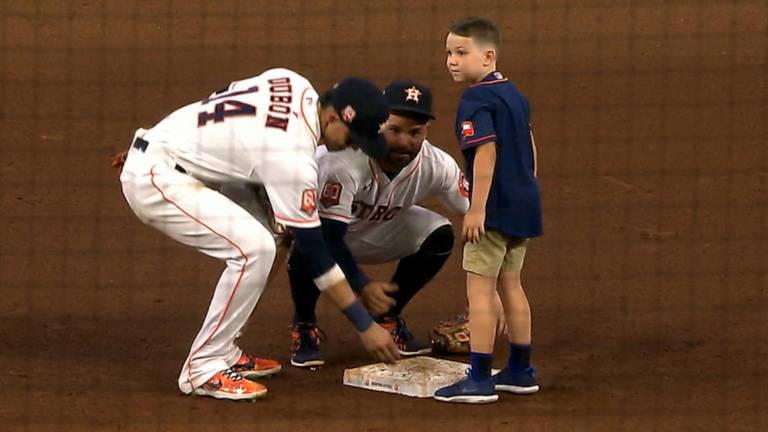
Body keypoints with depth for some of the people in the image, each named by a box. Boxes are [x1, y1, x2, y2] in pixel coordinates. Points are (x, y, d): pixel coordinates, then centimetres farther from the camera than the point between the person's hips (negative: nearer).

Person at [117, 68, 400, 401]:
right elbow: (312, 250, -19)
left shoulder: (297, 86, -1)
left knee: (266, 230, 11)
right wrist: (365, 325, -15)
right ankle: (203, 370, -12)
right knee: (254, 248, -21)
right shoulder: (293, 156, -25)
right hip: (154, 179, -10)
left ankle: (222, 352, 12)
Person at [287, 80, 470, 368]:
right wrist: (361, 286, -49)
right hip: (319, 223, -5)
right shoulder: (345, 160, -39)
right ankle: (304, 325, -8)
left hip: (377, 230, 5)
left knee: (439, 236, -16)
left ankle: (388, 317, 5)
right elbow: (328, 237, -38)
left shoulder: (438, 166, -24)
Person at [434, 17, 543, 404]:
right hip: (524, 204, 9)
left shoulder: (476, 100, -15)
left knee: (479, 288, -6)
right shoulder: (514, 94, 13)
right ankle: (521, 371, 23)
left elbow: (486, 151, -23)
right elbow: (530, 148, 18)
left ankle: (480, 379, -7)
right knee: (509, 284, 18)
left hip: (494, 209, -9)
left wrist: (476, 209, -23)